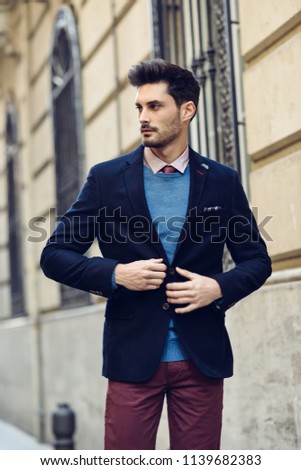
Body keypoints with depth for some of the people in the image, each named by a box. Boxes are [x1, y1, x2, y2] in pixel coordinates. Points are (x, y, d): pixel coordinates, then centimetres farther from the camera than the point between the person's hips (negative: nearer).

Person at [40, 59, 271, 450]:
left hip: (202, 358, 1)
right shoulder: (107, 179, 2)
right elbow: (55, 256, 3)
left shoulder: (222, 181, 6)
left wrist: (220, 287, -9)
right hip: (132, 356, -1)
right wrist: (115, 273, -13)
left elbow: (257, 260, 11)